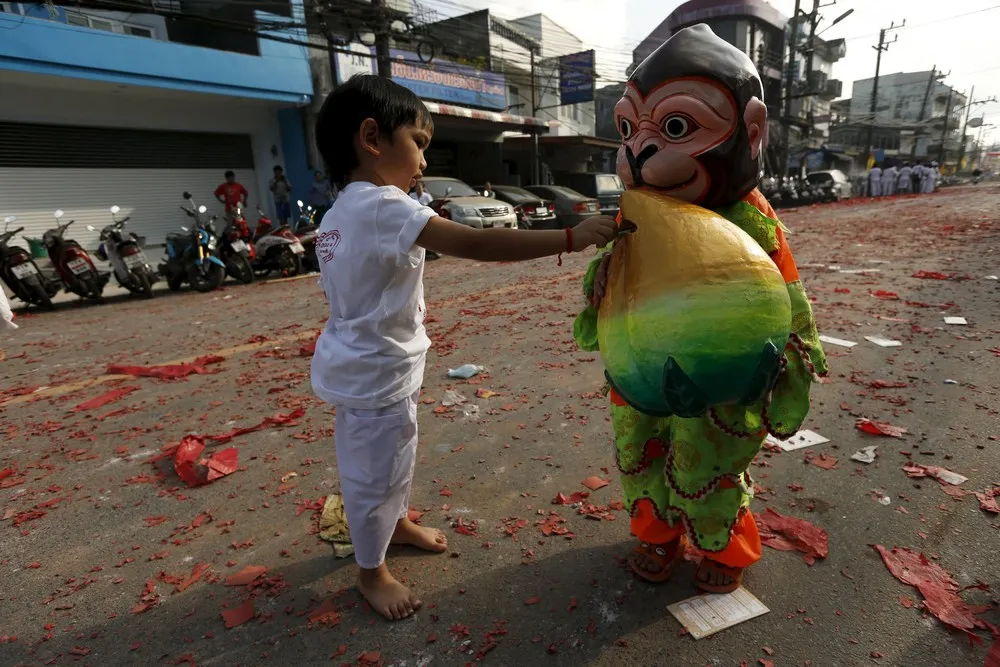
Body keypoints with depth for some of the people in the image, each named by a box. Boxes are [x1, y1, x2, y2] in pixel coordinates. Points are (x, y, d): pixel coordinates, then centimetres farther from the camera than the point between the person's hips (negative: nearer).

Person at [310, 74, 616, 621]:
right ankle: (372, 571, 31)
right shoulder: (385, 206, -24)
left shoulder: (338, 213, 7)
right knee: (376, 474, 9)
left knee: (391, 462, 27)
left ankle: (397, 522, 50)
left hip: (362, 366, 10)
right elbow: (478, 245, -34)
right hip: (378, 373, -10)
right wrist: (570, 238, -31)